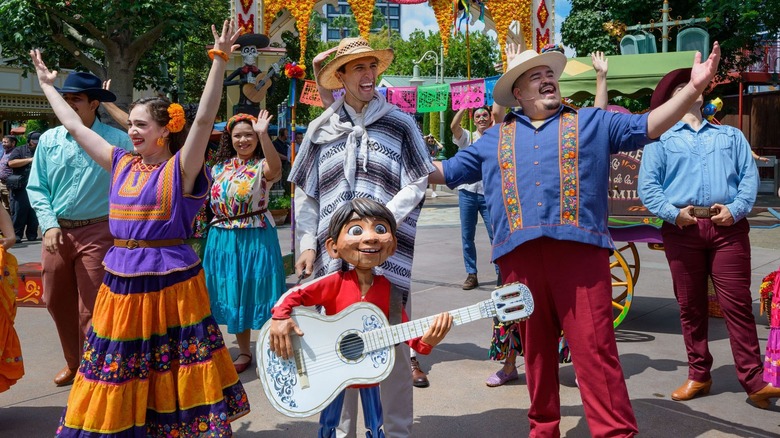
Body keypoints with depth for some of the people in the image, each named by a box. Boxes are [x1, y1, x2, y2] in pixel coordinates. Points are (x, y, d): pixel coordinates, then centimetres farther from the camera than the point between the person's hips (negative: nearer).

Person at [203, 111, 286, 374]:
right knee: (232, 294, 13)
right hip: (223, 238, 6)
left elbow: (276, 169, -36)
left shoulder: (262, 166, -9)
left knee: (256, 291, -1)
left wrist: (263, 135, -45)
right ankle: (244, 352, 28)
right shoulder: (221, 166, 10)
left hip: (255, 238, -6)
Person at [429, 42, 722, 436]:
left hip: (579, 249, -2)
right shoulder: (494, 139, 21)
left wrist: (693, 88, -3)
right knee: (535, 348, 11)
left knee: (594, 348, -7)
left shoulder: (591, 123, 17)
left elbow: (648, 126, 9)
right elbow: (448, 171, 26)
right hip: (519, 255, 3)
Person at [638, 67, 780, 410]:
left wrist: (736, 208, -8)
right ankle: (698, 375, 15)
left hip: (728, 227, 1)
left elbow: (749, 176, 9)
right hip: (682, 228, 0)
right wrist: (672, 213, -12)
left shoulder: (731, 135, 21)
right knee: (690, 306, 4)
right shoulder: (660, 140, 14)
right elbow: (647, 185, 3)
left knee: (737, 304, -6)